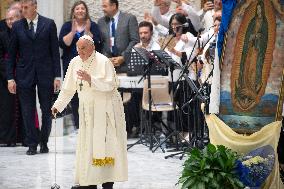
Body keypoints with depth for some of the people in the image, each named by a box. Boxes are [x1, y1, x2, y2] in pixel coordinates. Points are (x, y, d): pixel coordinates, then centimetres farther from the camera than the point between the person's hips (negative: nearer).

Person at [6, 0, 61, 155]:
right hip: (24, 75, 1)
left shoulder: (49, 24, 1)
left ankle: (44, 142, 20)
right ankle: (32, 144, 10)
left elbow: (55, 51, 1)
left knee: (47, 110, 5)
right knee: (28, 111, 2)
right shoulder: (17, 26, 4)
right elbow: (11, 54, 6)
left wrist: (57, 76, -4)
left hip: (45, 74, -1)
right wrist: (10, 78, -1)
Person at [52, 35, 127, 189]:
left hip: (105, 109, -6)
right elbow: (68, 89, 12)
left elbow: (110, 84, -22)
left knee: (106, 144, -5)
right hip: (87, 110, 6)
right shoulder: (75, 63, 5)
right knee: (87, 145, 4)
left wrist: (90, 79, -31)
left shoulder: (103, 62, -12)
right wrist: (58, 106, 6)